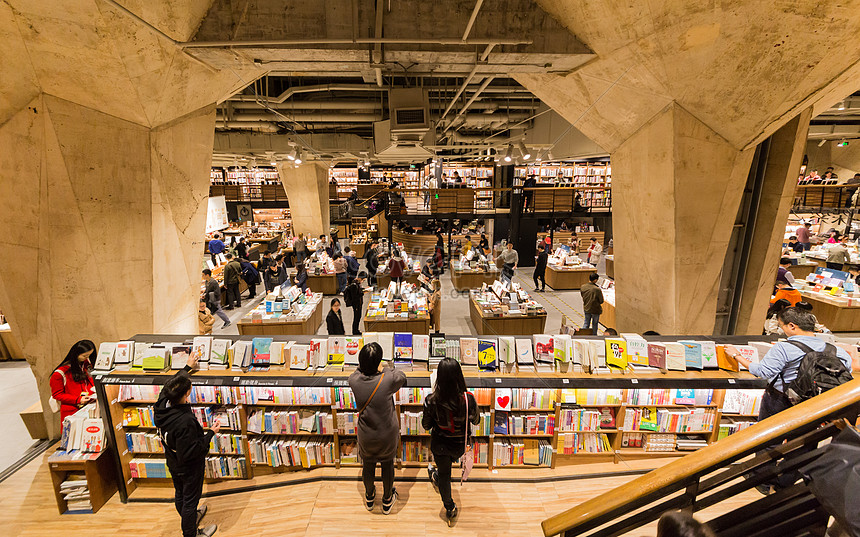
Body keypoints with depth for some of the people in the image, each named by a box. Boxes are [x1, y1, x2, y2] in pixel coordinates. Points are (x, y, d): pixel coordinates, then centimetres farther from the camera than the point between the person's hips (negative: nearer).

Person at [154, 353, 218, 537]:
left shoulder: (162, 404, -20)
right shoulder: (185, 422, -42)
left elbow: (169, 386, 2)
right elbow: (190, 452, -33)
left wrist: (188, 367, 12)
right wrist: (211, 433, -23)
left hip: (173, 463, 7)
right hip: (189, 467, -7)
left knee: (180, 495, 28)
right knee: (190, 499, 15)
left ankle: (191, 517, 54)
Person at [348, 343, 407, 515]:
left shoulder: (354, 380, -22)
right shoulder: (388, 380, -29)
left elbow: (359, 370, 3)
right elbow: (402, 377, -5)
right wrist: (385, 369, 6)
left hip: (366, 436, 2)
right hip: (388, 434, -2)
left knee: (368, 465, 26)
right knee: (388, 464, 23)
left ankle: (369, 498, 51)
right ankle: (387, 501, 45)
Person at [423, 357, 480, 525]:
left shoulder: (431, 401, -31)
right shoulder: (468, 399, -30)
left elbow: (426, 425, -12)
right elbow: (476, 421, -9)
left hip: (440, 445, -2)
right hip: (460, 445, 2)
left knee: (444, 474, 26)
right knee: (447, 467, 36)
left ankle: (450, 508, 44)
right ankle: (436, 477, 67)